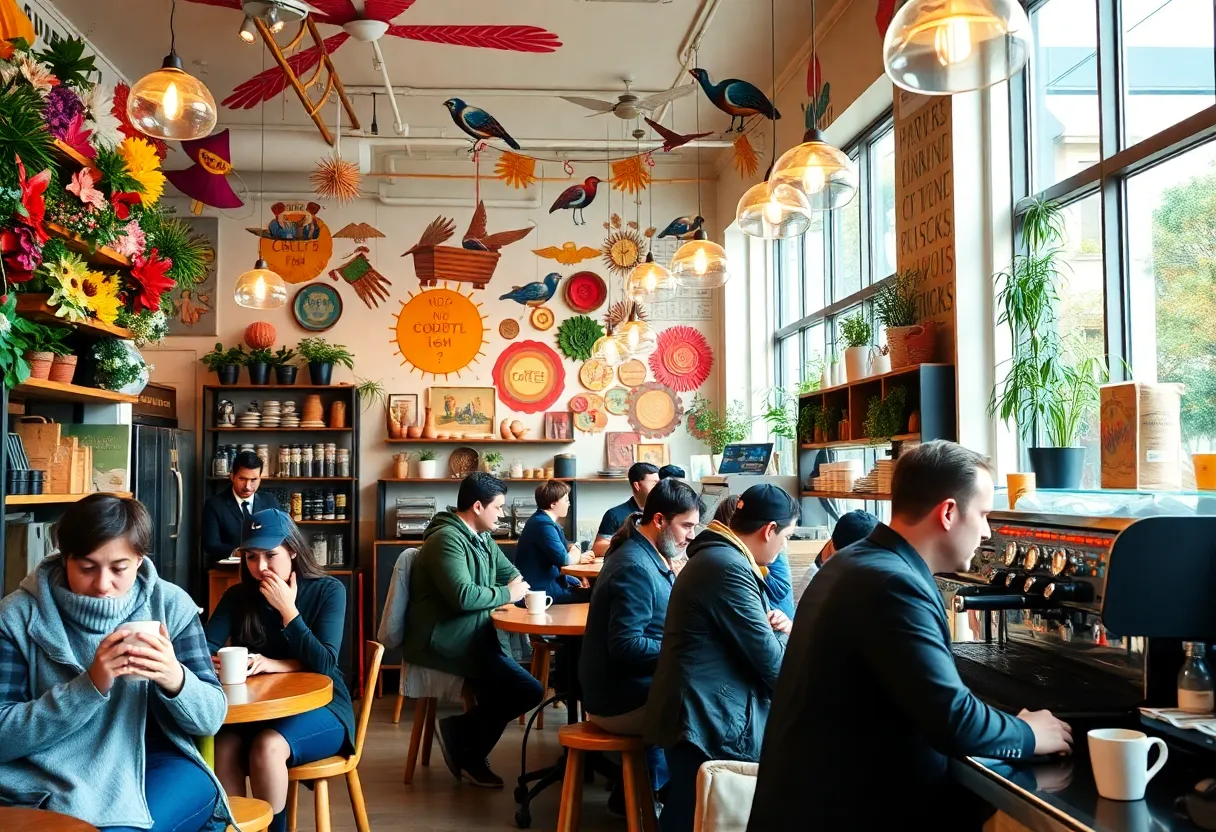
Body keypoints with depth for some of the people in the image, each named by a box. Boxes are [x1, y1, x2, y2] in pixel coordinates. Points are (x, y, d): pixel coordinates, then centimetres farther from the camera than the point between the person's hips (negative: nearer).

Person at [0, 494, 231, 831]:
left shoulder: (171, 605, -1)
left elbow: (211, 718, 0)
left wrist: (176, 680, -21)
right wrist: (89, 686, -22)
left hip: (152, 766, 1)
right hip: (51, 777, 0)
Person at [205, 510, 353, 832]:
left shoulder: (328, 590, -6)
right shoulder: (238, 596, 5)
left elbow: (324, 664, -14)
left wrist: (288, 610, -19)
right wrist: (219, 662, -28)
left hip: (320, 707, -3)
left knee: (267, 746, -32)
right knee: (223, 745, -28)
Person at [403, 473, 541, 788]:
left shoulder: (482, 538, 15)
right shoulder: (447, 539, -15)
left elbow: (509, 571, 25)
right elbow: (463, 596, -26)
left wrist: (522, 586, 2)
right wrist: (507, 594, -12)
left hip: (473, 634, 10)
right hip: (444, 641, -10)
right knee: (526, 690, -18)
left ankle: (470, 752, 9)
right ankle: (463, 737, 3)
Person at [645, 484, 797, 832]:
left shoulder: (718, 556, 15)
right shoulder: (730, 568, -20)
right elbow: (771, 663, -18)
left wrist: (773, 624, 2)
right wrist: (784, 634, 4)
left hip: (702, 711, 11)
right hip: (709, 721, -11)